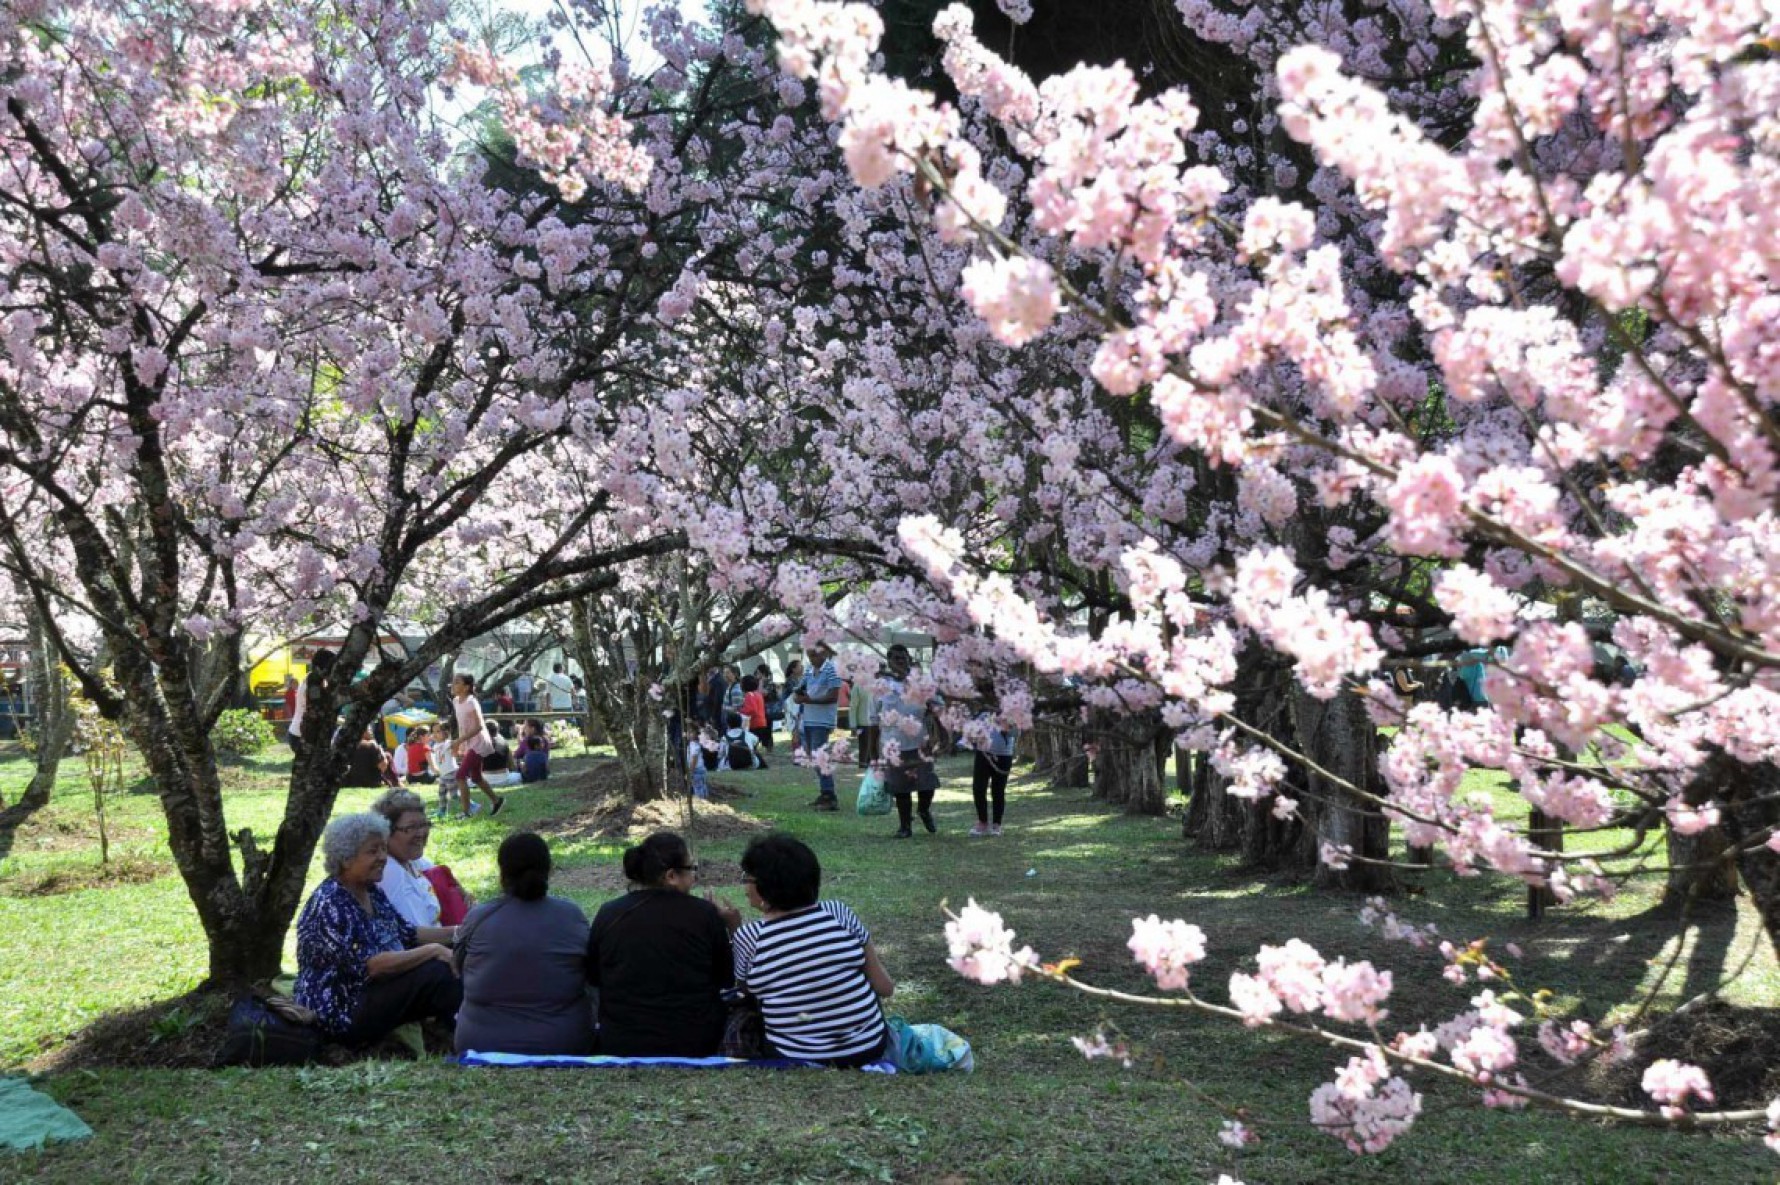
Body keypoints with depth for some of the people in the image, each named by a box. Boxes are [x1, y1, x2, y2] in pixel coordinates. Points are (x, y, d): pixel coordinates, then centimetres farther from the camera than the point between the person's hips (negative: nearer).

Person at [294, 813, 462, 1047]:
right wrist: (433, 950, -23)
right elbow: (369, 965, -27)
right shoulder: (330, 904, -21)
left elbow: (406, 934, 18)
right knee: (435, 972, -22)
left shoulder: (372, 892, 8)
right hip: (342, 1015, -10)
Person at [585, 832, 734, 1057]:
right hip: (695, 1045, -2)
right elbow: (726, 979, 0)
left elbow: (593, 977, 5)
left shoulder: (608, 915, -9)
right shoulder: (705, 914, -12)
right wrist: (735, 931, 12)